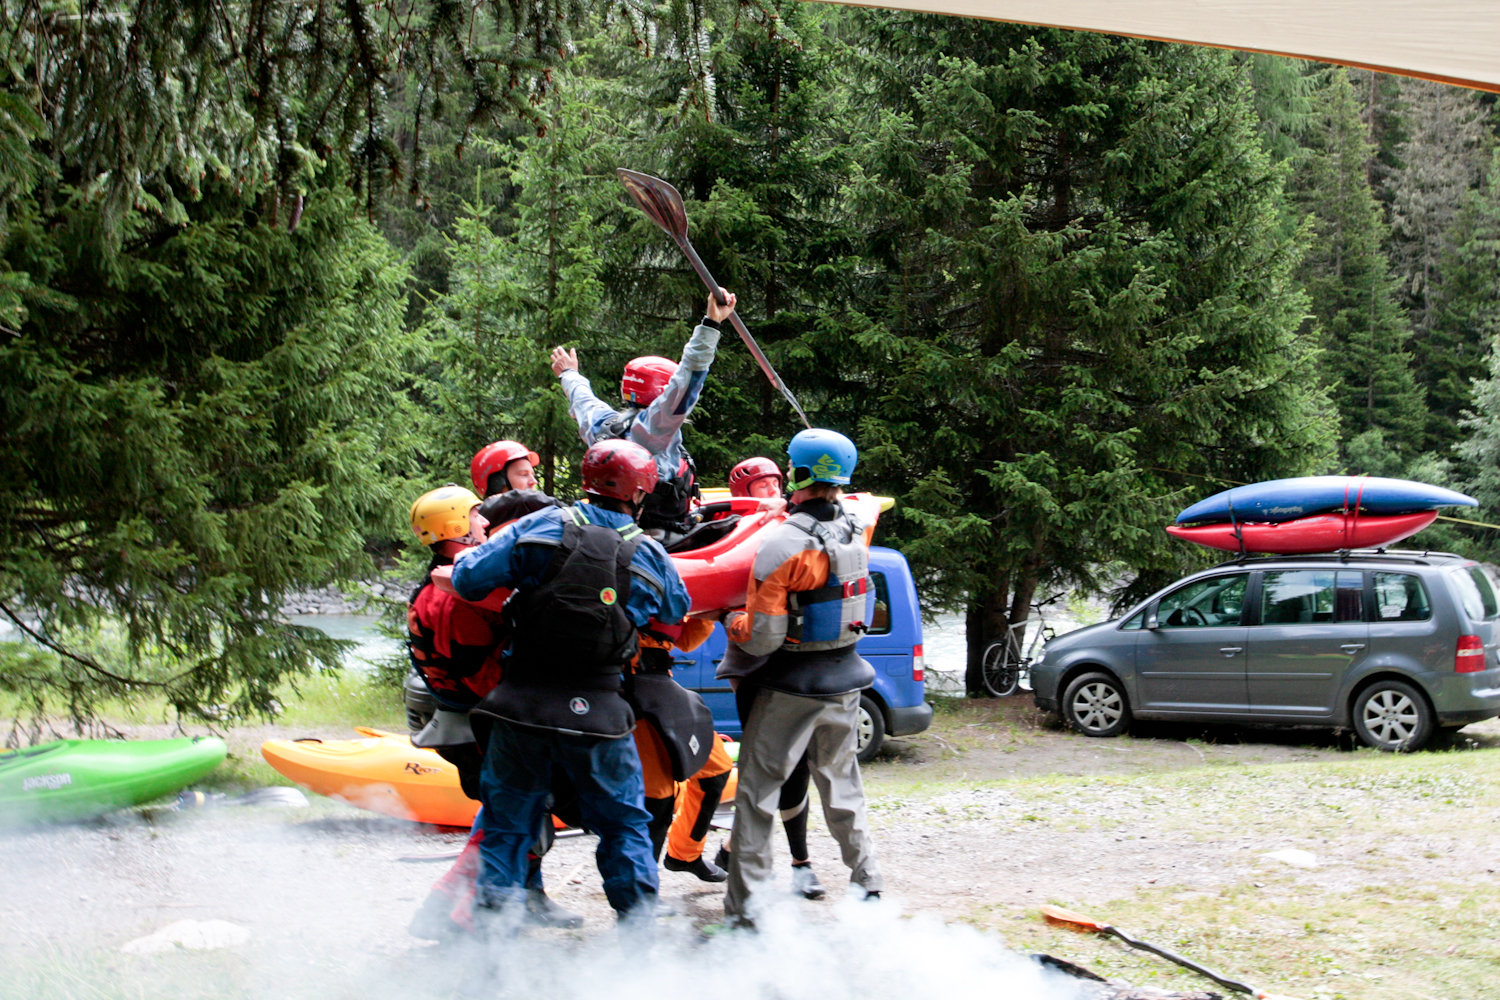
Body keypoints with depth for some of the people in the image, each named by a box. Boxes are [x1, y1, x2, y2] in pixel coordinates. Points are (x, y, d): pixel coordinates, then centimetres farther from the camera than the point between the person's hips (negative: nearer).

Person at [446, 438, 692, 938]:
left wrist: (457, 569, 16)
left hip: (520, 706, 0)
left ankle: (495, 933, 11)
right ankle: (638, 927, 17)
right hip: (595, 710, 0)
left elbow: (469, 578, -8)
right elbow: (676, 612, 19)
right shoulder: (650, 555, -1)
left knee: (506, 821, 13)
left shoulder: (544, 526, -5)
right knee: (624, 822, 17)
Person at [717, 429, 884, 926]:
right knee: (840, 782, 22)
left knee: (757, 791, 3)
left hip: (791, 687, -6)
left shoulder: (780, 545, -24)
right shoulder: (857, 525, -6)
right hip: (844, 679, 6)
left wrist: (731, 621, -3)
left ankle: (745, 908, 2)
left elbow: (762, 638, -23)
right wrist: (798, 510, 20)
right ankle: (867, 882, 29)